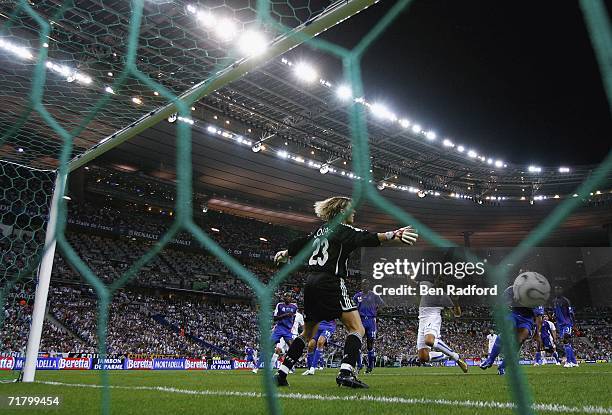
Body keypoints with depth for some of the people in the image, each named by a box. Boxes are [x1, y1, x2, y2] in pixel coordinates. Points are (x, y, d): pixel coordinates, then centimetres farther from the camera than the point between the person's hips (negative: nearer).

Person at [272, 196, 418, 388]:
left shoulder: (321, 229, 18)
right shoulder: (341, 229, -4)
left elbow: (301, 243, 32)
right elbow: (364, 238, -24)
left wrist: (285, 253, 51)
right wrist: (391, 235, -37)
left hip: (312, 282, 8)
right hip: (330, 284, -8)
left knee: (307, 333, 18)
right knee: (357, 329, -6)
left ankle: (281, 373, 16)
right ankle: (346, 372, -20)